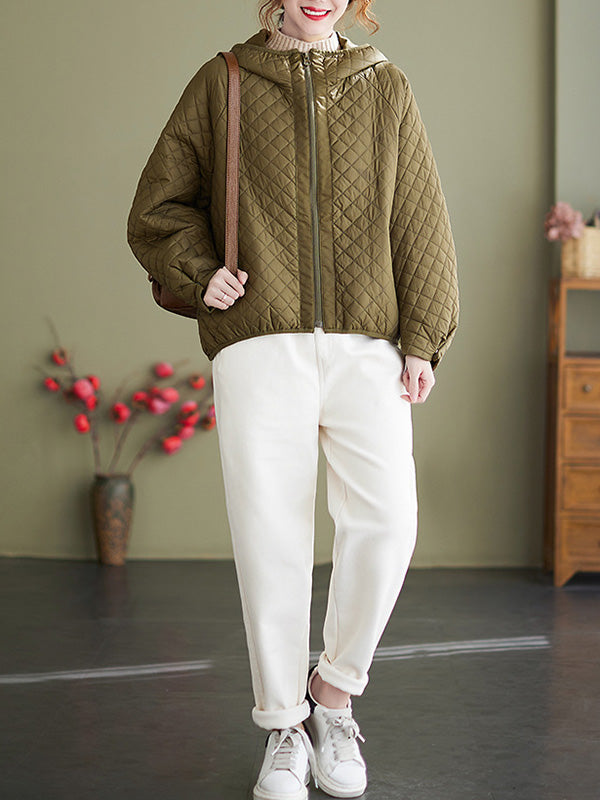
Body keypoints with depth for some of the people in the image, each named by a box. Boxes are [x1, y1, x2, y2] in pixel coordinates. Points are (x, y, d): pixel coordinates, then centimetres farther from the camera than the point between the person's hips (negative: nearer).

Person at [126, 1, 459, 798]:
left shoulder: (386, 88, 16)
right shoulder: (221, 84, 13)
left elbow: (422, 223, 11)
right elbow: (157, 209, 16)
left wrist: (423, 341, 1)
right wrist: (200, 270, -2)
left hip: (366, 347, 1)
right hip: (258, 348, -1)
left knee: (386, 522, -16)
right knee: (271, 537, -5)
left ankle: (336, 688, 8)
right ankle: (285, 730, 13)